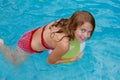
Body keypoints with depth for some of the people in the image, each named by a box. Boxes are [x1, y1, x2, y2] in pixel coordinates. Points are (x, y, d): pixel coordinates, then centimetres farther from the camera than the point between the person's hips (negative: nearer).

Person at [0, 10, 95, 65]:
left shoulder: (68, 21, -23)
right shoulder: (64, 45, -42)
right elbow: (50, 61, -22)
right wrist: (73, 59, -19)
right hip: (27, 47, -6)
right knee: (15, 61, 30)